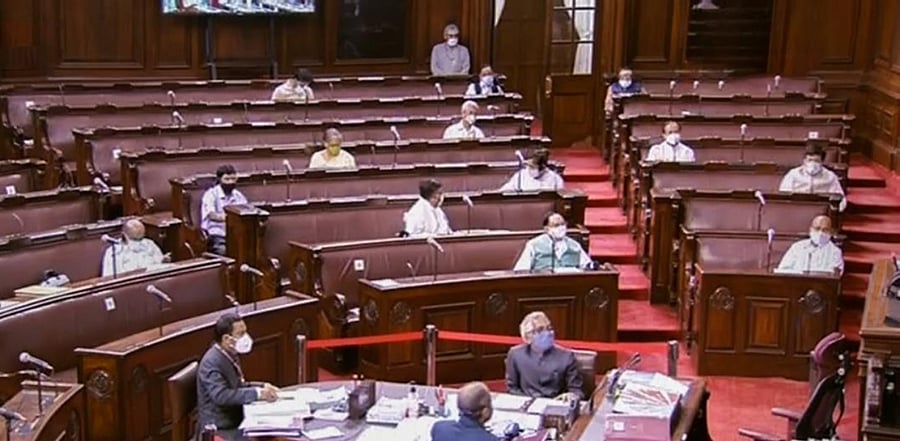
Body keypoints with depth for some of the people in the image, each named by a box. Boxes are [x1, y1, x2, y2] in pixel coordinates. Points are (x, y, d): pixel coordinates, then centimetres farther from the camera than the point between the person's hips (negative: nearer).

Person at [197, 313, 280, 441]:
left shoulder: (230, 355, 8)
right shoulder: (212, 362, -19)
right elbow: (221, 395, -30)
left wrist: (262, 387, 4)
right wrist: (258, 393, -30)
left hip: (235, 420, 9)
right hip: (220, 428, -9)